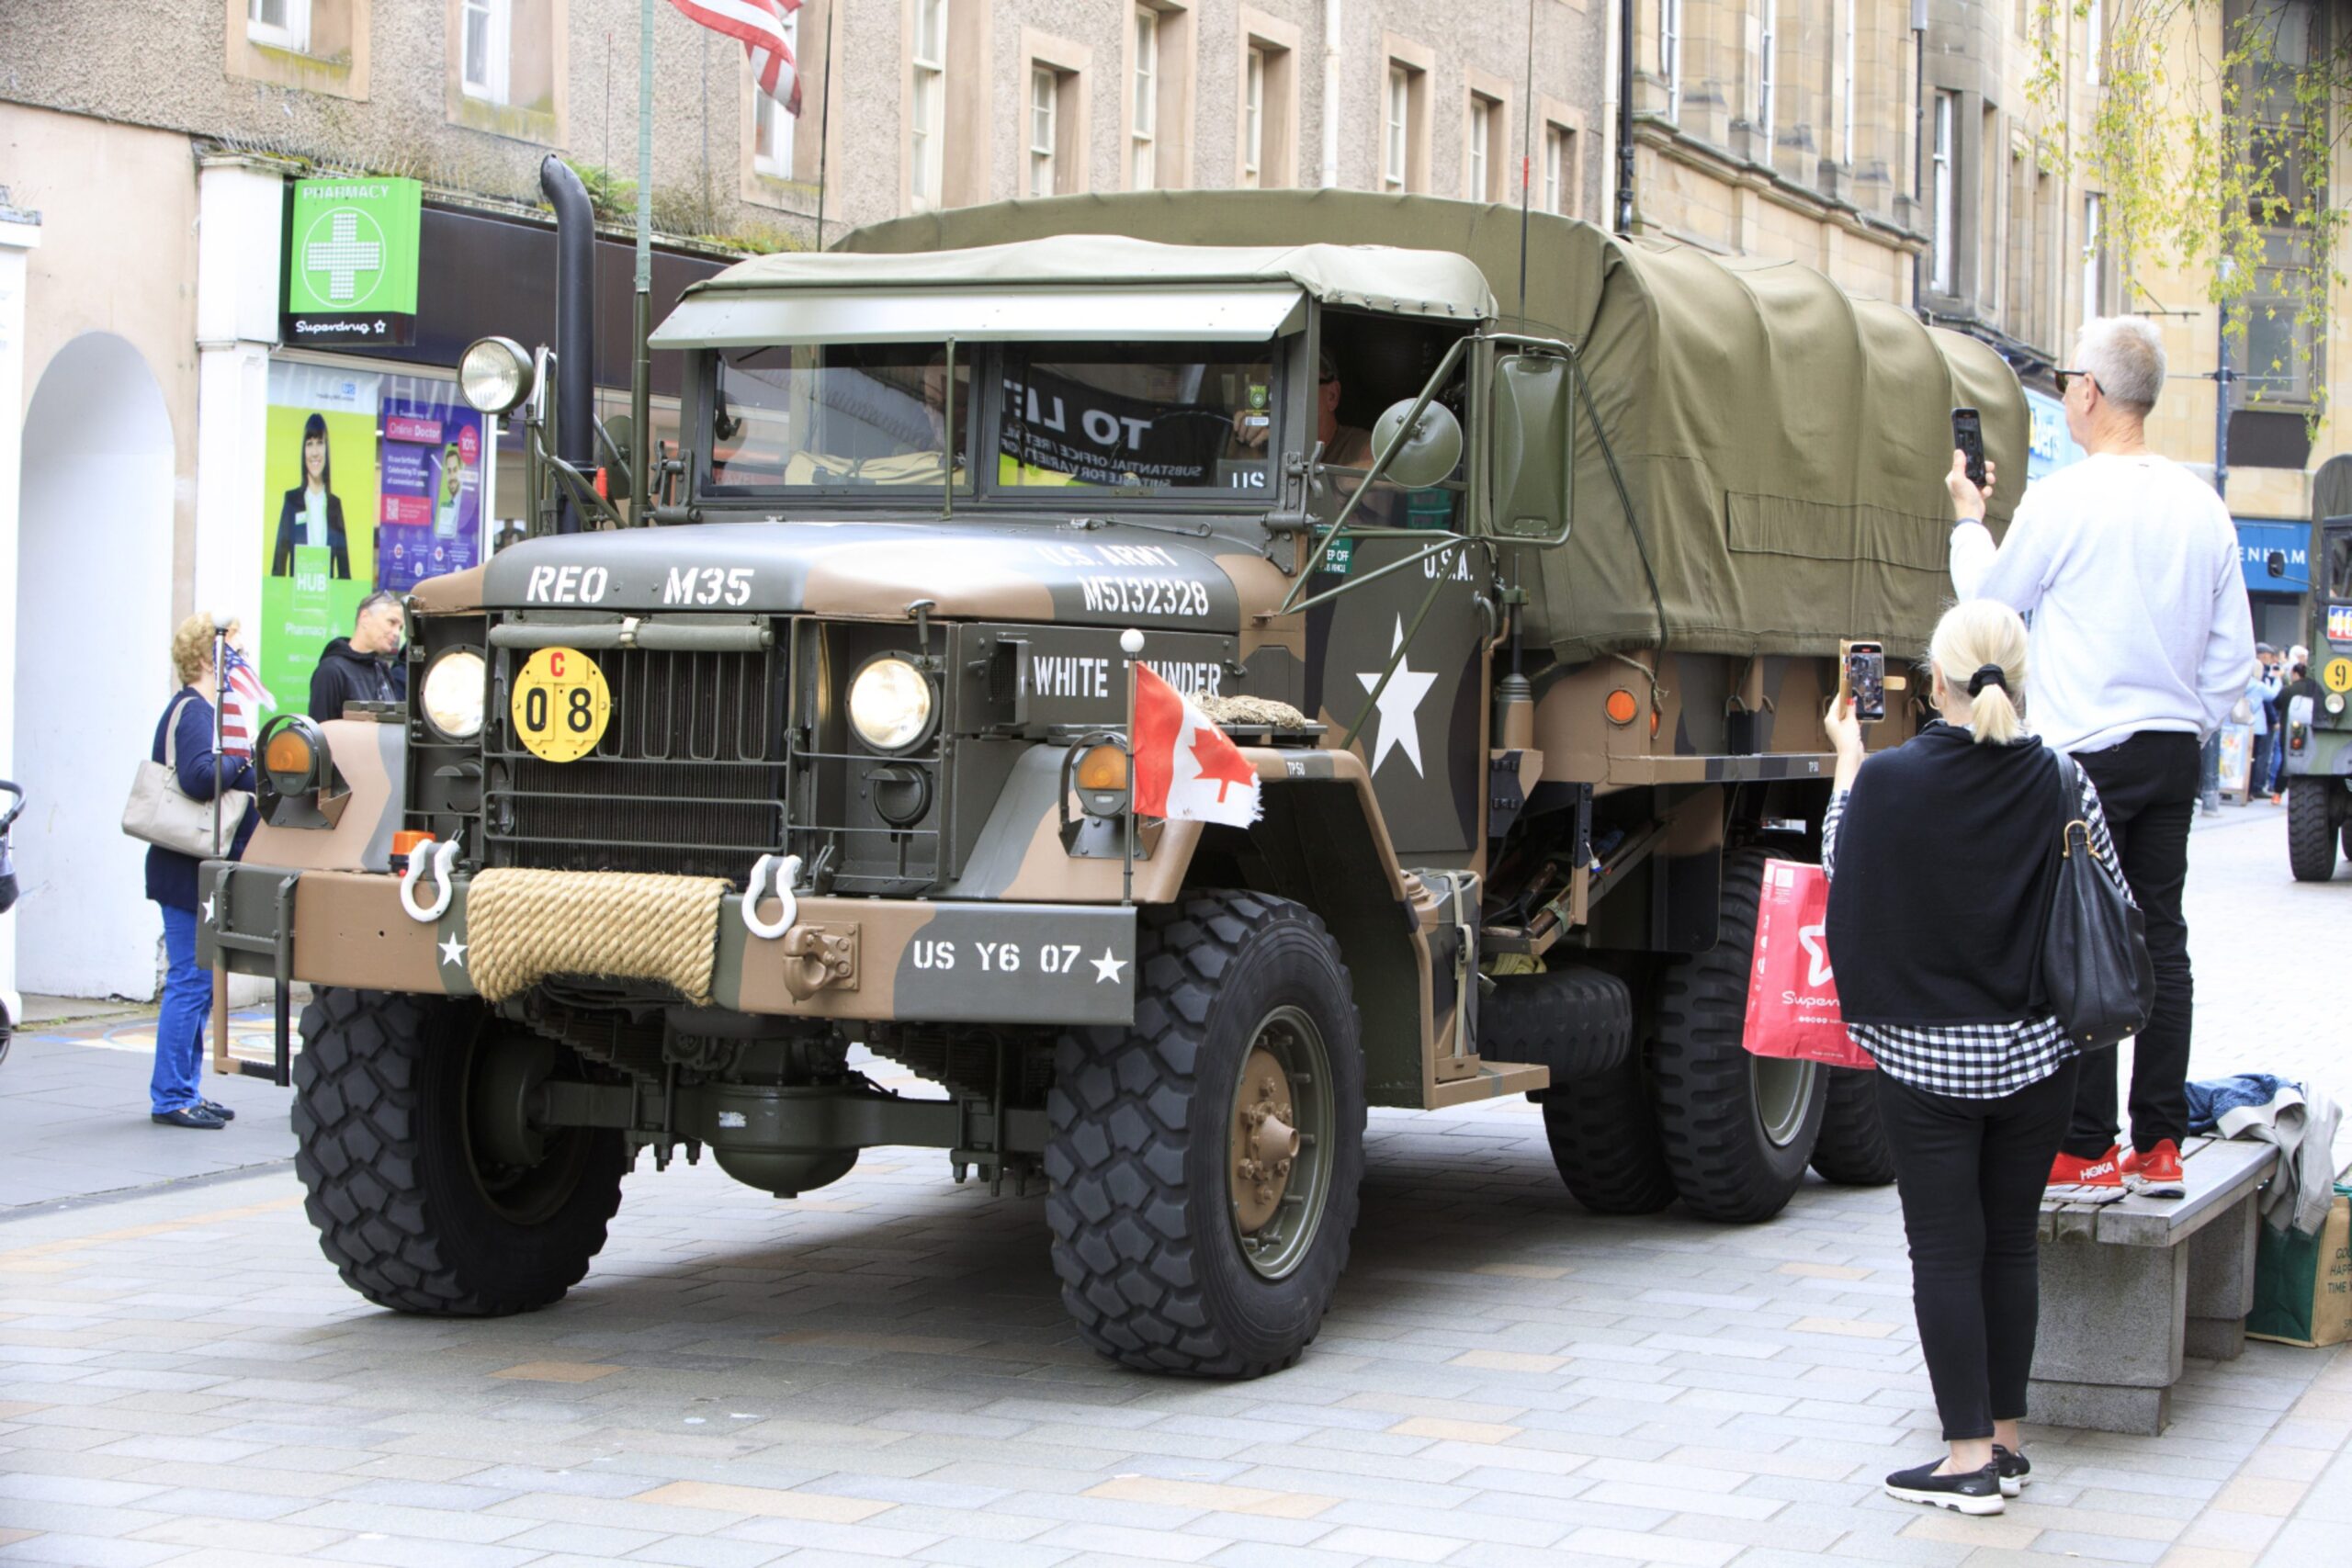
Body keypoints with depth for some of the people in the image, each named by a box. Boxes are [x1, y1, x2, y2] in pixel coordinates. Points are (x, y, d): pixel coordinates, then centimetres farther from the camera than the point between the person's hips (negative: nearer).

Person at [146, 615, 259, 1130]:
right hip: (190, 874, -11)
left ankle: (183, 1092, 20)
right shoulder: (192, 712, -15)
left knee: (195, 984, 14)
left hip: (202, 873, 11)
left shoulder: (201, 710, 17)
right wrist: (242, 760, -17)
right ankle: (171, 1097, -3)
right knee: (190, 983, -7)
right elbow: (200, 777, -31)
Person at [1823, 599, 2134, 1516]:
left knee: (1945, 1251, 4)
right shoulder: (2061, 784, -7)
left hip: (1923, 1053, -3)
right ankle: (2005, 1444, 21)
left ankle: (1968, 1459, 4)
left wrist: (1847, 763, 14)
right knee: (2012, 1242, 14)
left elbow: (1841, 872, 3)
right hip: (2034, 1054, 3)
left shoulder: (1888, 781, -14)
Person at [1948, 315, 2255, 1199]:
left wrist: (1968, 519, 21)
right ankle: (2160, 1145, 11)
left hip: (2087, 753, -6)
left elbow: (1991, 596, 5)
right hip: (2174, 750, 6)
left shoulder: (2063, 500, -11)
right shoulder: (2202, 506, 6)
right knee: (2161, 941, 9)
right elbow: (2234, 653, 10)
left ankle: (2087, 1150, -1)